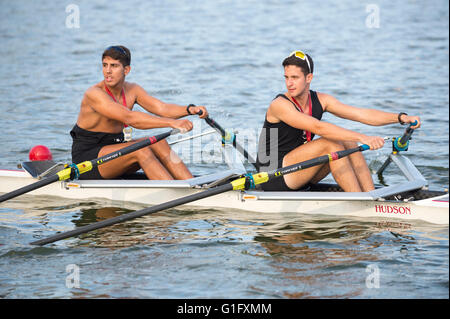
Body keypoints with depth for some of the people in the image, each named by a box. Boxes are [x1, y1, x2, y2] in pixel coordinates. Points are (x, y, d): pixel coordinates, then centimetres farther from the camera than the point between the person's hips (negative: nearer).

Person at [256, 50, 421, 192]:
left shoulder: (320, 100, 3)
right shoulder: (280, 105, -19)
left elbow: (361, 114, -2)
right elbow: (318, 127, -31)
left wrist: (400, 117, -14)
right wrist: (362, 138, -39)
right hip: (274, 180, -7)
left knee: (348, 143, -8)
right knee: (331, 143, -23)